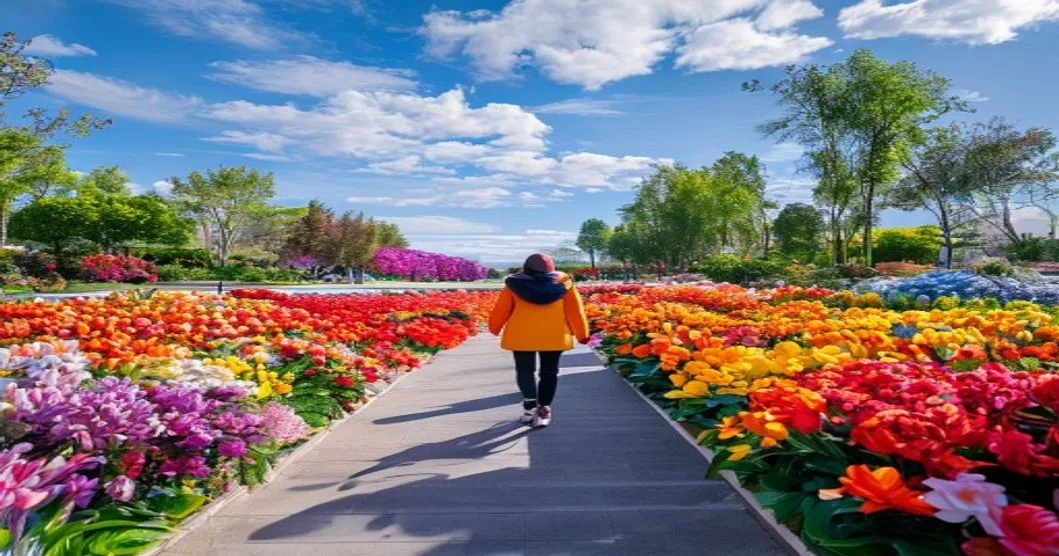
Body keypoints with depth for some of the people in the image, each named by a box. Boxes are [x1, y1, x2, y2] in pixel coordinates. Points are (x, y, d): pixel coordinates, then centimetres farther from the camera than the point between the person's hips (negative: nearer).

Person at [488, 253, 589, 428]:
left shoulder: (515, 283, 6)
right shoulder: (563, 281, 6)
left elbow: (502, 309, 9)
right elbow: (575, 310, 6)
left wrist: (494, 328, 25)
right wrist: (582, 334, 14)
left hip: (522, 334, 0)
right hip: (554, 335, 1)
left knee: (525, 370, 11)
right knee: (549, 372, 12)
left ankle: (530, 404, -7)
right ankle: (544, 409, 6)